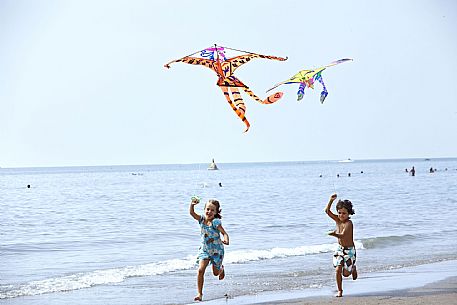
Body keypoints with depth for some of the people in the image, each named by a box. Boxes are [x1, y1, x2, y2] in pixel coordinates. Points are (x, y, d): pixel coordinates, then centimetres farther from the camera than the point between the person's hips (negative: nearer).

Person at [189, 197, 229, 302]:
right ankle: (199, 293, -9)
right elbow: (191, 212, -17)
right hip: (204, 249, 3)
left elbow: (224, 233, -24)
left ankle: (221, 269, 53)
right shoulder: (202, 219, -7)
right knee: (200, 270, -15)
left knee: (216, 273, 13)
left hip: (216, 250, -3)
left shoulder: (216, 222, -21)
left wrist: (226, 240, -45)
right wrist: (192, 204, -37)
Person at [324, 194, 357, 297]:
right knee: (337, 270, -8)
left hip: (349, 250, -5)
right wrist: (331, 200, -27)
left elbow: (342, 235, -39)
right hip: (340, 249, 5)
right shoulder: (338, 220, -5)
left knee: (346, 273, 3)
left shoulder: (349, 223, -24)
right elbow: (327, 211, -13)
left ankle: (353, 268, 39)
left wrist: (334, 234, -59)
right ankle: (339, 291, 6)